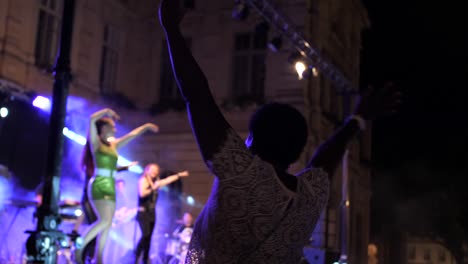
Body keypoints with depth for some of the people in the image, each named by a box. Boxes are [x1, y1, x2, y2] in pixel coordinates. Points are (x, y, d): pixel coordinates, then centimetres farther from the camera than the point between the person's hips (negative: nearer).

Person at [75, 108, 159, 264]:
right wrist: (107, 111, -5)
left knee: (107, 225, 3)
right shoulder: (95, 142, 1)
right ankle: (79, 248, -9)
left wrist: (146, 126, 28)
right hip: (98, 185, -7)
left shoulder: (113, 145, 17)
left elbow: (132, 135, 27)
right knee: (105, 220, -21)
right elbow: (92, 119, -14)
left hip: (110, 186, 7)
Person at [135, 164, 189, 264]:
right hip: (143, 212, -7)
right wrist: (153, 188, -19)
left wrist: (179, 175, 27)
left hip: (152, 213, 7)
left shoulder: (156, 181, 12)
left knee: (148, 237, 6)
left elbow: (168, 180, 24)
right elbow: (142, 193, -22)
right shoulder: (143, 180, -7)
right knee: (145, 235, -20)